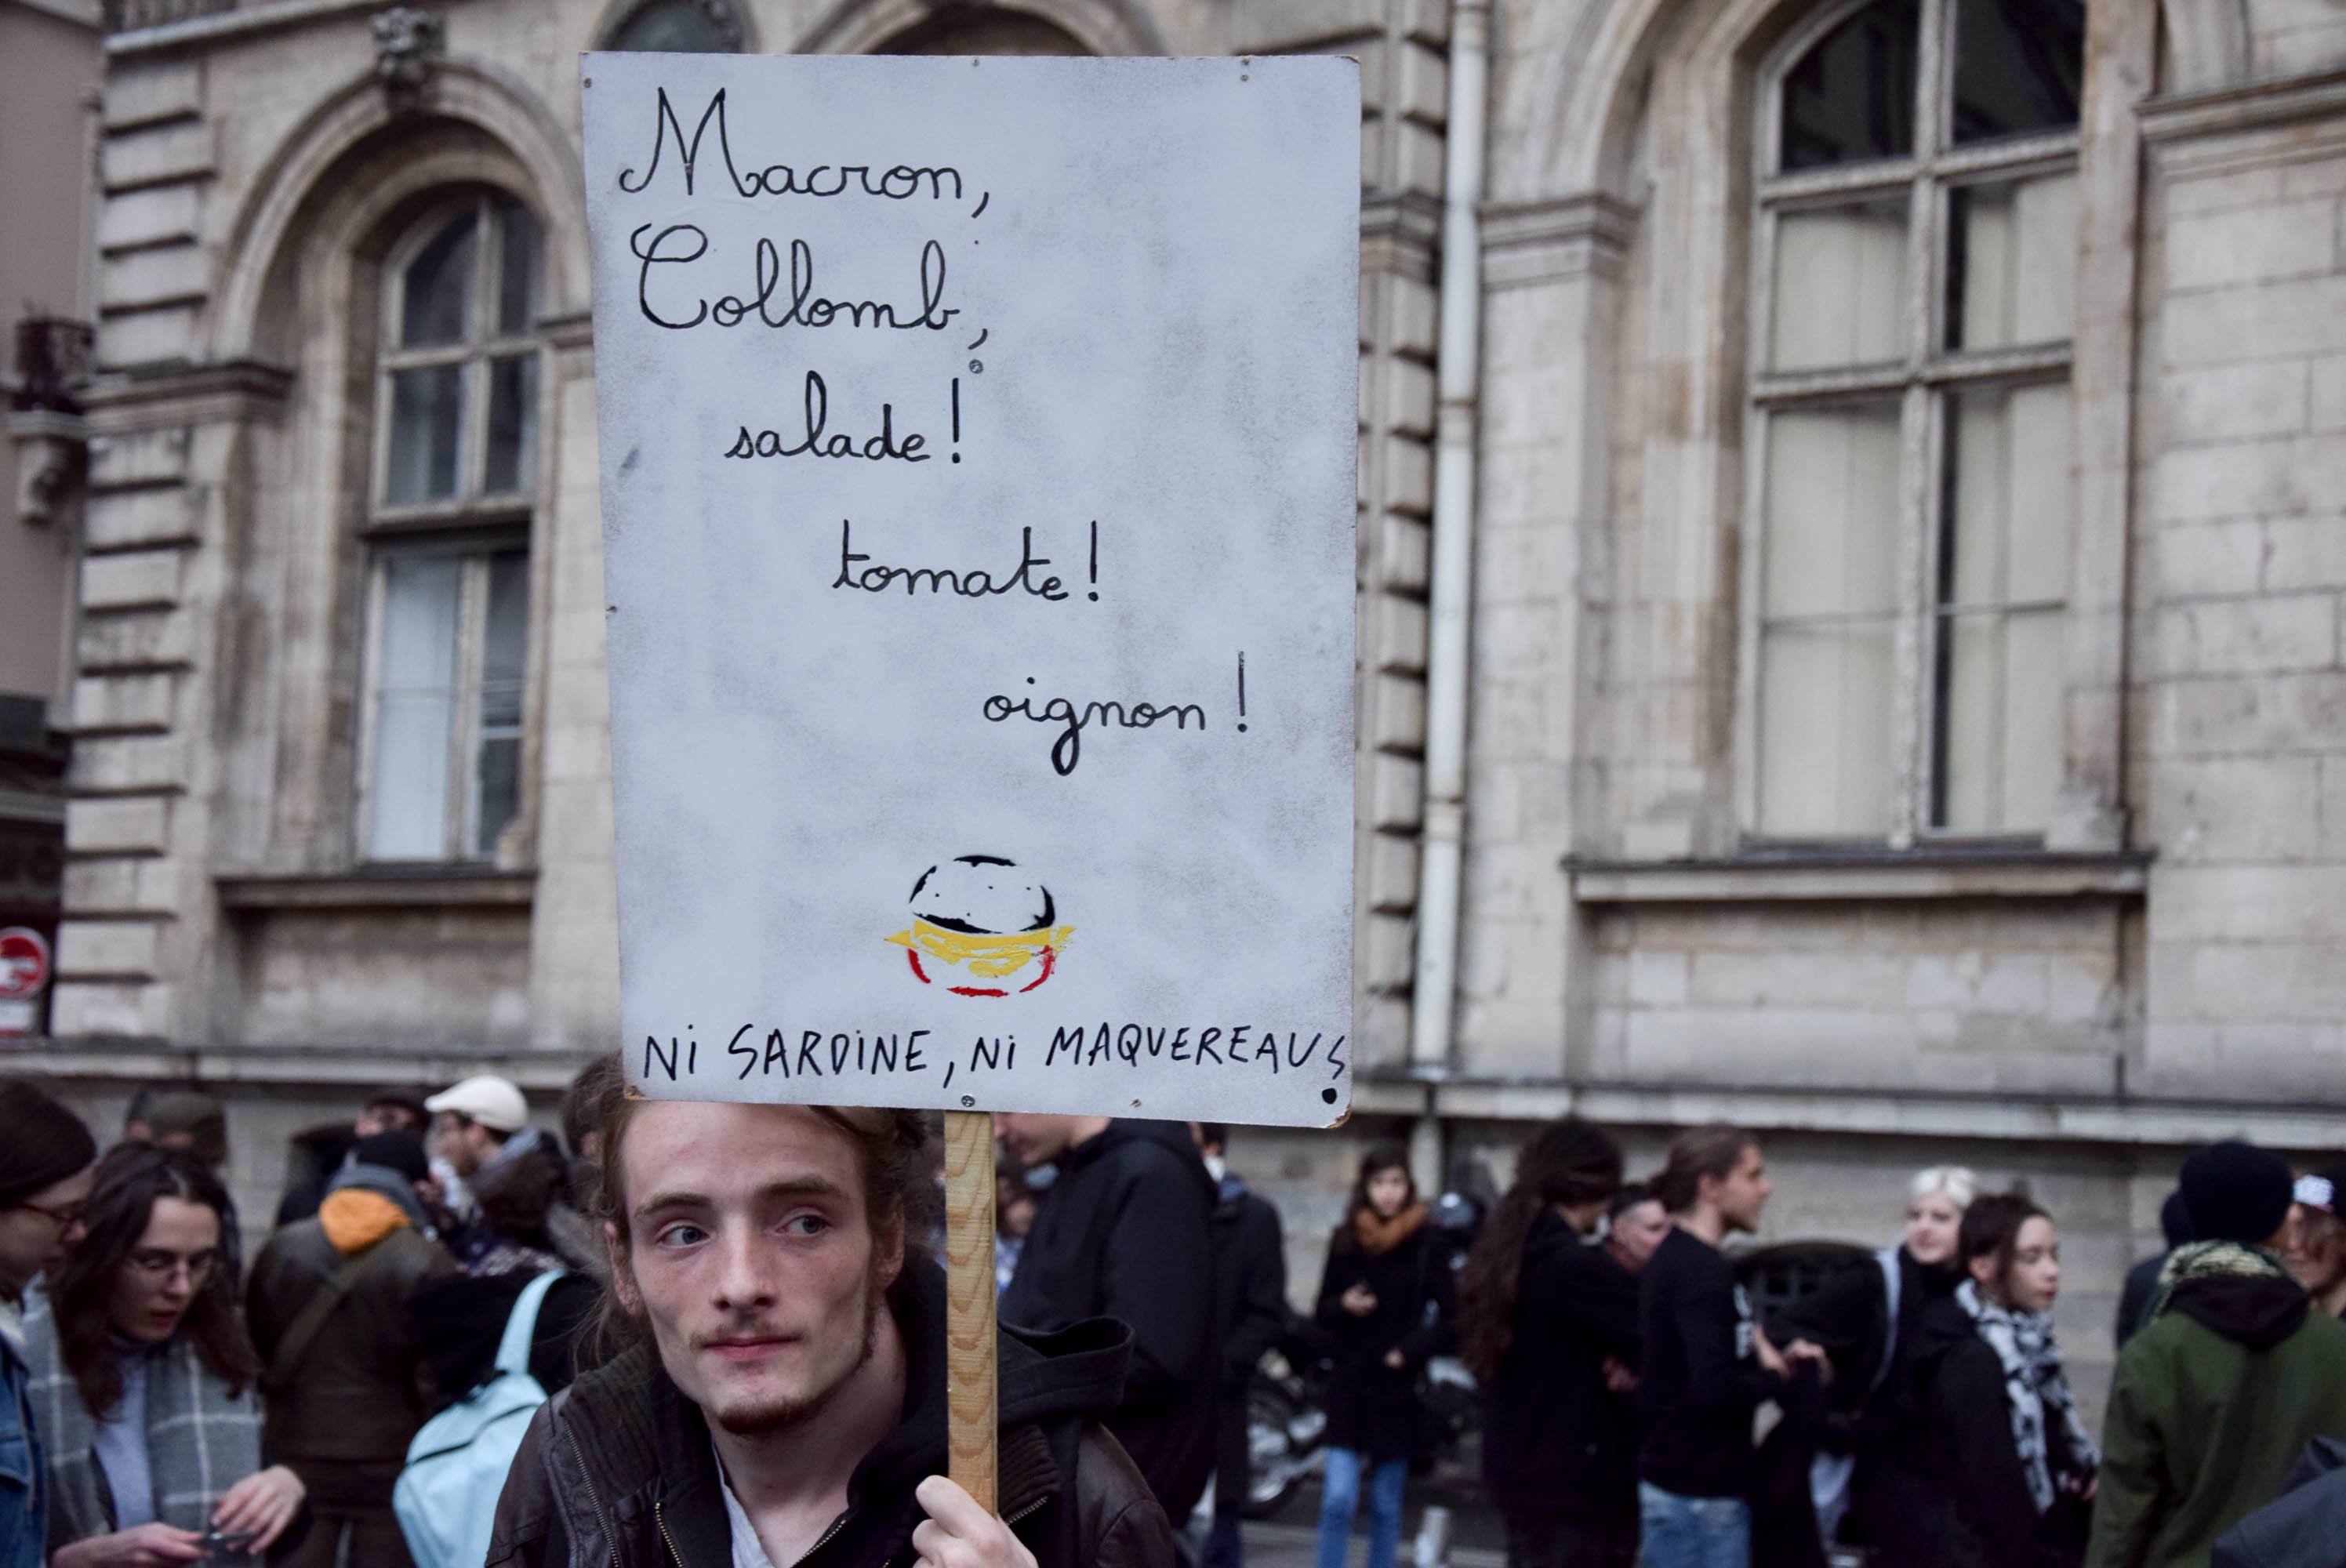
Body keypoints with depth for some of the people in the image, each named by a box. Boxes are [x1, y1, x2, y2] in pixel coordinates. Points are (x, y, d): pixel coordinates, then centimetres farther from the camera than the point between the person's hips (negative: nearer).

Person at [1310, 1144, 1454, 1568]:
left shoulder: (1428, 1246, -3)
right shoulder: (1345, 1243, 4)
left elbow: (1449, 1318, -1)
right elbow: (1323, 1315, 11)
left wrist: (1409, 1351, -13)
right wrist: (1344, 1306, -9)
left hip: (1398, 1388, -1)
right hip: (1350, 1384, 1)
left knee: (1386, 1505, 8)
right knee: (1338, 1498, -9)